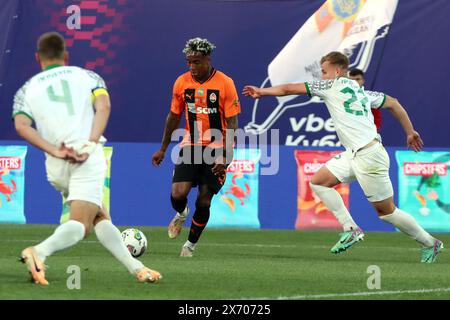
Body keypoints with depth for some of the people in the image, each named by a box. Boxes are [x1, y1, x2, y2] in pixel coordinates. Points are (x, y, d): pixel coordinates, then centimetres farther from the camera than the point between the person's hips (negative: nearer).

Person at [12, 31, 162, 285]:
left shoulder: (26, 90, 16)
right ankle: (40, 252, -38)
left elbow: (22, 126, -4)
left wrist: (55, 151, -8)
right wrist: (90, 144, -12)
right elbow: (104, 106, -5)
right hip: (88, 159, -3)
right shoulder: (87, 76, 15)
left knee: (100, 218, 18)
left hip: (57, 167, 3)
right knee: (80, 224, -12)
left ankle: (135, 267, 12)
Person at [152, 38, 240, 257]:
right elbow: (174, 116, 12)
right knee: (178, 194, -16)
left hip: (216, 149, -2)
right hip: (190, 146, 2)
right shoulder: (182, 83, -1)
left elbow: (232, 124, -10)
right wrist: (163, 149, 15)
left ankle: (191, 244, 20)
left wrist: (226, 156, -17)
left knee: (203, 202, -2)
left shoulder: (225, 84, -11)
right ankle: (181, 215, 21)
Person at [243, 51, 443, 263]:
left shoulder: (333, 86, -5)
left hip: (369, 155, -9)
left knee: (385, 210, -1)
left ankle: (430, 243, 11)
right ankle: (351, 229, 2)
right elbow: (392, 103, 25)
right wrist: (410, 132, 32)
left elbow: (288, 89, 1)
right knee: (318, 182, 6)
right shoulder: (362, 91, 17)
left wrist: (262, 92, 14)